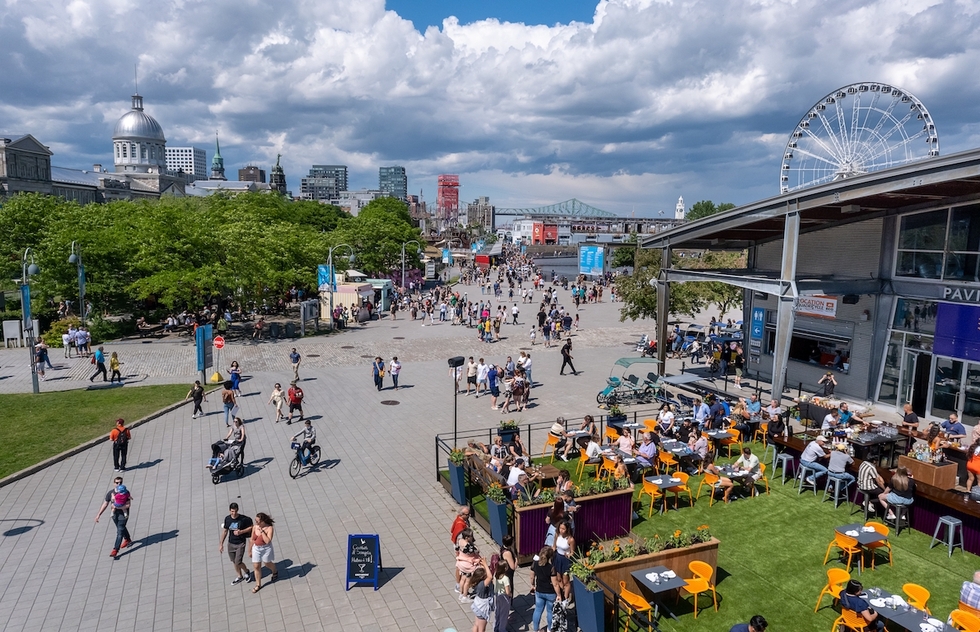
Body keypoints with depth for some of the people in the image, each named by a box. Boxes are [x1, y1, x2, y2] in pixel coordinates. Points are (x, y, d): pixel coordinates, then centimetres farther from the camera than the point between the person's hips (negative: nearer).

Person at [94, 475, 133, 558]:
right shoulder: (110, 493, -8)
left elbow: (128, 505, -20)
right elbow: (105, 504, -1)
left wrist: (117, 507, -26)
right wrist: (98, 514, -5)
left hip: (123, 515, -5)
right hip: (114, 514, 5)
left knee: (119, 532, -6)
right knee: (122, 528, 24)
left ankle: (115, 550, -1)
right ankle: (127, 539, 49)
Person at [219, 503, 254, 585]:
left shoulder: (243, 519, -21)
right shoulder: (227, 519, -8)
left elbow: (250, 528, -9)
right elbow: (225, 532, 4)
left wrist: (241, 532, -23)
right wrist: (221, 544, 6)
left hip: (241, 543, -5)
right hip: (231, 543, 5)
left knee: (238, 562, -9)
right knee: (234, 562, 16)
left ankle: (246, 571, 22)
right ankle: (240, 577, 39)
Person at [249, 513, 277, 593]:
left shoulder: (269, 528, -21)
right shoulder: (255, 527, -7)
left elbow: (267, 541, -30)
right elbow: (252, 539, 5)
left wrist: (262, 531, -31)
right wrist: (250, 550, 11)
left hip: (266, 549, -4)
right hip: (256, 549, 4)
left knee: (267, 564, 16)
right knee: (256, 567, 8)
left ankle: (275, 572, 49)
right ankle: (258, 585, 25)